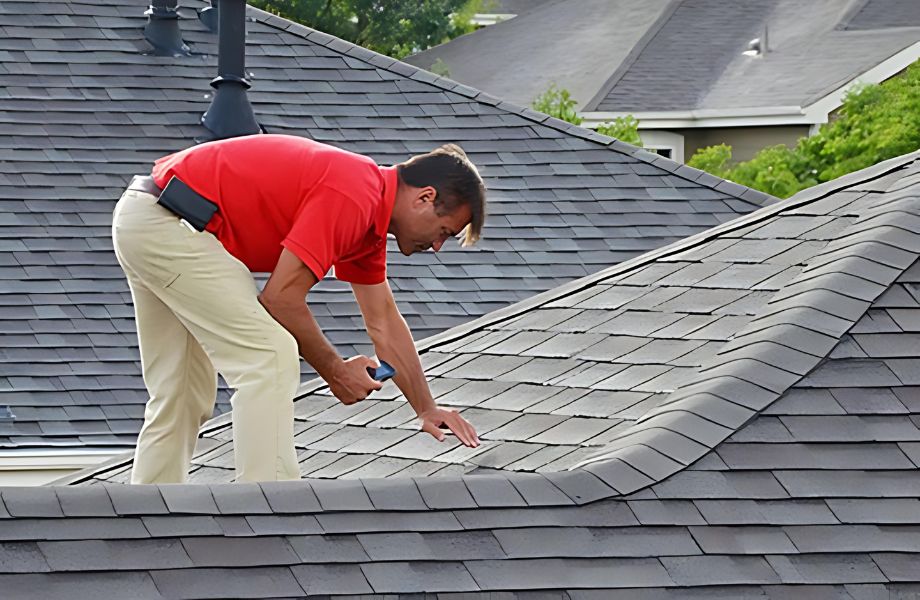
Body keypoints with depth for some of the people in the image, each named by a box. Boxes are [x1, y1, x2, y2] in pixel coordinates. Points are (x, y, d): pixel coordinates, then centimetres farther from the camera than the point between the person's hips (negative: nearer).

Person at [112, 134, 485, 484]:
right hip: (171, 225, -11)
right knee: (270, 359, -12)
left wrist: (427, 410, 30)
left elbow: (384, 324, 25)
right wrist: (334, 370, -2)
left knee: (183, 398, 17)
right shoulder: (351, 198, -16)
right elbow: (281, 298, -15)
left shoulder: (369, 212, 15)